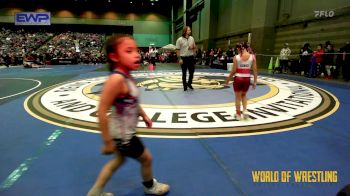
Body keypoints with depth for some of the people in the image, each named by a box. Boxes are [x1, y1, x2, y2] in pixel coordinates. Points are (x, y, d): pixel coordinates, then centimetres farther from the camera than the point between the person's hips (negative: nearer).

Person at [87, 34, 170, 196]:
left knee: (118, 160, 27)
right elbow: (102, 112, -31)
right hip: (122, 134, -9)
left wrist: (144, 115, 19)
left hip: (124, 132, 9)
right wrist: (107, 141, -26)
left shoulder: (126, 77, -2)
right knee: (146, 158, 14)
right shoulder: (116, 79, -31)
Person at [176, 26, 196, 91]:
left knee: (191, 72, 7)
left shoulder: (192, 38, 7)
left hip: (191, 57, 4)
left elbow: (195, 47, 17)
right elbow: (177, 50, -8)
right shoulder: (179, 40, -8)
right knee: (184, 73, 5)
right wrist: (179, 59, -14)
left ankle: (189, 83, 28)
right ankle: (185, 85, 18)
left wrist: (193, 47, -8)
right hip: (183, 58, -4)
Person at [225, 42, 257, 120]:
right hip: (247, 79, 2)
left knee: (238, 97, 13)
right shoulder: (252, 57, -2)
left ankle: (238, 114, 23)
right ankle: (245, 110, 10)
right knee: (244, 95, 26)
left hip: (238, 78, -2)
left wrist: (228, 79, 5)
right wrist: (255, 82, 5)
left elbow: (234, 71, -8)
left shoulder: (236, 57, -8)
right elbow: (255, 70, -2)